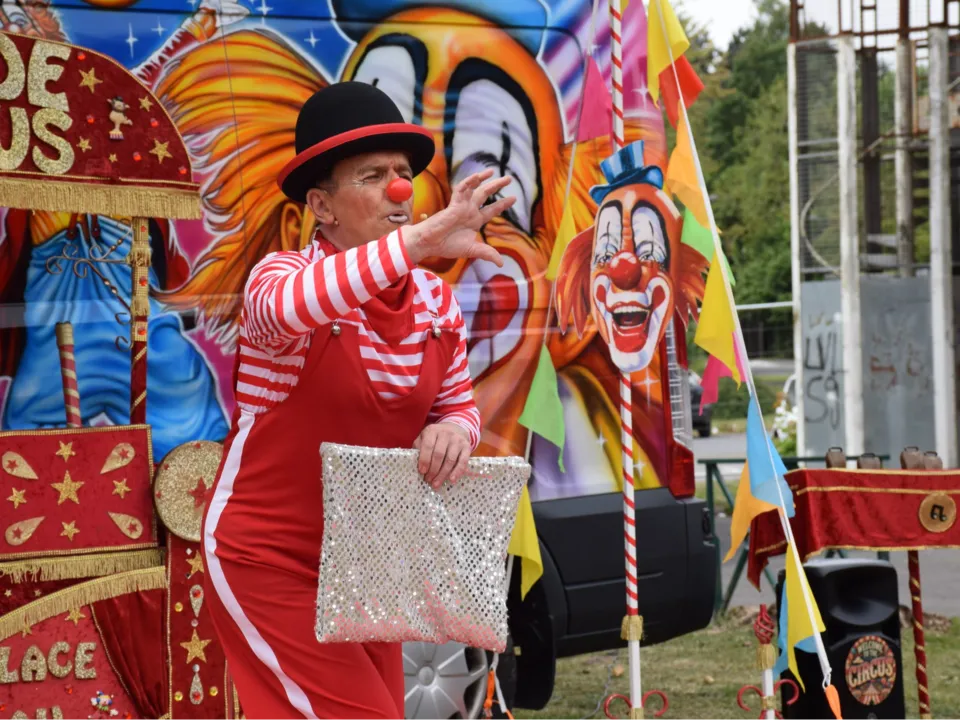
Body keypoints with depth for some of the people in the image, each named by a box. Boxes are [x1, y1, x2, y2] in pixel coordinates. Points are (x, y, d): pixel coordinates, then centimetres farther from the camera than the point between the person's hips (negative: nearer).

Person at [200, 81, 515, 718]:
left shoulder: (436, 300, 0)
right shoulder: (283, 275, -17)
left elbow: (460, 407, 9)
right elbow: (289, 307, -41)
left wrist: (453, 431, -18)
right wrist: (419, 241, -55)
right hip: (266, 558, -6)